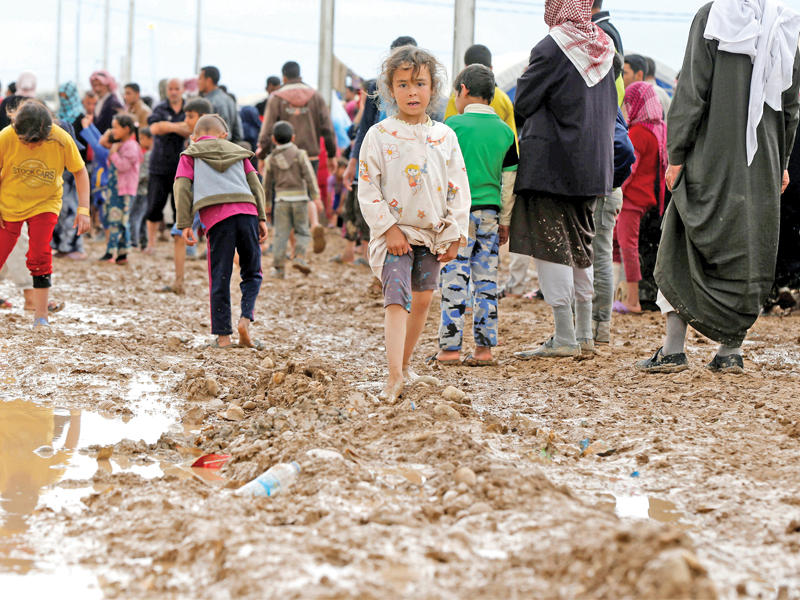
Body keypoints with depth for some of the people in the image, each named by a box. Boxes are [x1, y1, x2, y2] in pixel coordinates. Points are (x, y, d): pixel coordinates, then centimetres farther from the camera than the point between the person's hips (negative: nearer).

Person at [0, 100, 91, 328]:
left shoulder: (61, 140, -22)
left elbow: (79, 171, -8)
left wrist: (83, 210, -14)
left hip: (45, 205, -1)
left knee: (40, 256, -17)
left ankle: (41, 316, -6)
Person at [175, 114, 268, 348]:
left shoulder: (190, 155, 20)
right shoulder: (238, 152, 27)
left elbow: (182, 188, 6)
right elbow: (255, 185, 17)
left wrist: (185, 224, 3)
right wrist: (262, 218, 14)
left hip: (217, 217, -2)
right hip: (247, 212, 2)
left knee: (220, 277, 2)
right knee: (252, 273, 13)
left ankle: (223, 335, 2)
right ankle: (246, 318, -7)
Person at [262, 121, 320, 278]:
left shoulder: (271, 159, 5)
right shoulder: (299, 155, -1)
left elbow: (267, 183, 10)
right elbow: (310, 177, -6)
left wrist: (267, 202, 21)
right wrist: (315, 197, -3)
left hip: (281, 199, 1)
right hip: (299, 198, -1)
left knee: (281, 234, 3)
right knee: (302, 231, 10)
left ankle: (278, 267, 1)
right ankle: (299, 257, -11)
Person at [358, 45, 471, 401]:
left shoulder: (445, 137, 3)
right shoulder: (379, 135, -6)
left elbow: (459, 189, 5)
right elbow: (367, 188, -6)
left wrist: (455, 235, 0)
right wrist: (389, 228, -12)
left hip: (433, 234, 4)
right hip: (395, 234, -4)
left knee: (422, 300, 12)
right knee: (397, 299, -17)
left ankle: (404, 363, 30)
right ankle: (394, 375, -24)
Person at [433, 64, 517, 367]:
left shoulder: (454, 125, -6)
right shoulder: (505, 131, 6)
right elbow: (509, 182, 9)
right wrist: (504, 222, 17)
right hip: (489, 213, 4)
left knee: (455, 279, -2)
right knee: (486, 280, 7)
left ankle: (450, 348, -2)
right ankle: (484, 347, 7)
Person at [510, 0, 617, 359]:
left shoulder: (551, 49, -14)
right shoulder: (603, 47, 8)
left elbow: (523, 104, -9)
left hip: (551, 165, -7)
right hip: (593, 165, 7)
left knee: (550, 245, -3)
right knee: (579, 247, 15)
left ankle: (564, 339, -6)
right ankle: (584, 335, 17)